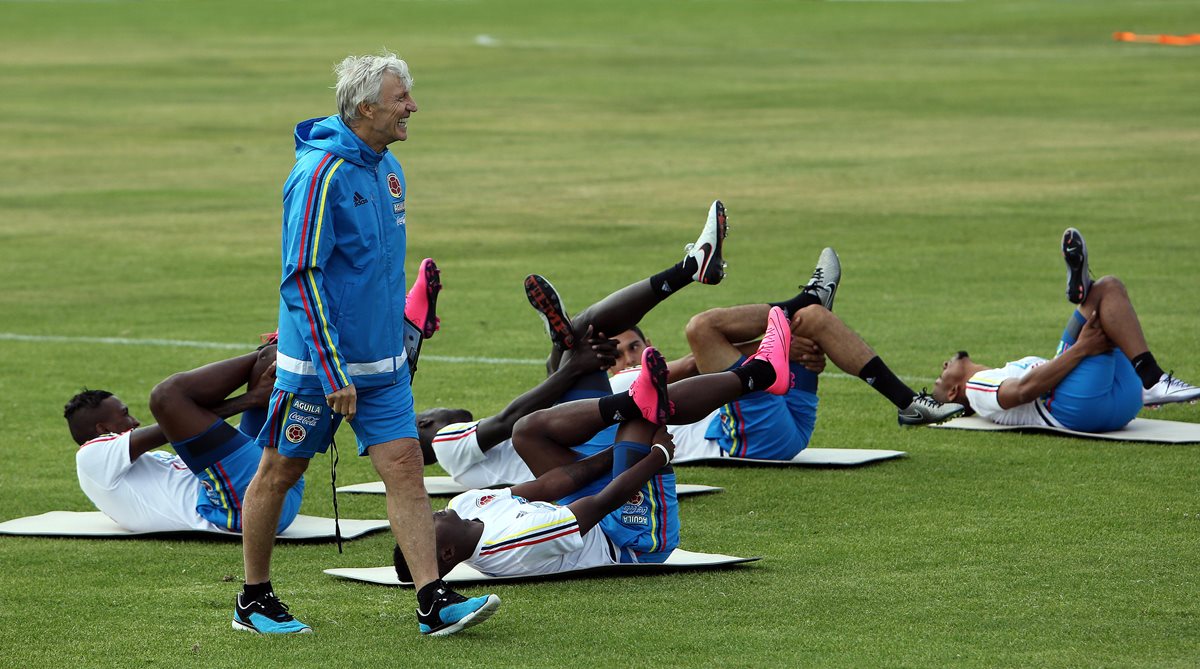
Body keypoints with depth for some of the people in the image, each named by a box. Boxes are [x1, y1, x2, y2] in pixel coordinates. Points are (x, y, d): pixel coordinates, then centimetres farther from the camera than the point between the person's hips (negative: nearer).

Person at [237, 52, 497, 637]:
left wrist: (397, 342, 22)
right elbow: (303, 277, -21)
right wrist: (335, 374, -23)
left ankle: (433, 602, -6)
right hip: (316, 360, -7)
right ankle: (254, 600, 19)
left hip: (381, 361, 7)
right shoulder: (321, 174, -19)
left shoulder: (388, 168, 8)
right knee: (280, 472, 7)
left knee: (404, 466, -3)